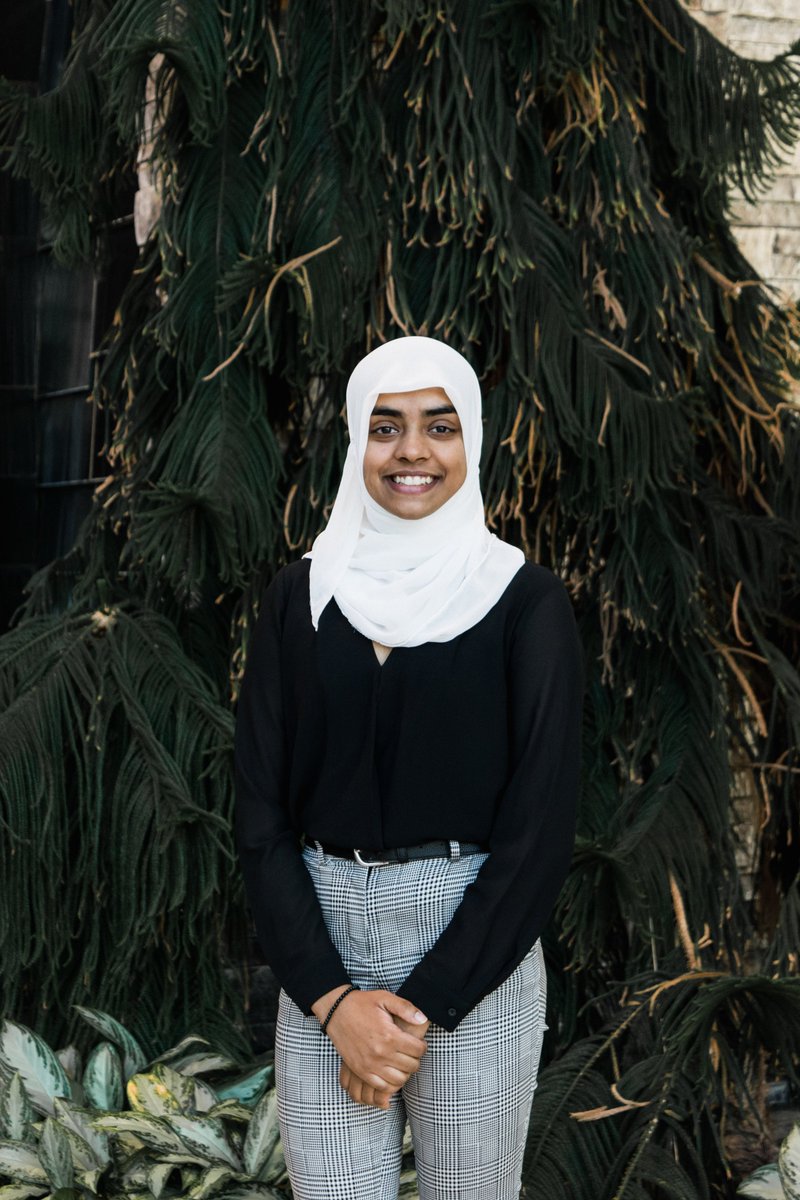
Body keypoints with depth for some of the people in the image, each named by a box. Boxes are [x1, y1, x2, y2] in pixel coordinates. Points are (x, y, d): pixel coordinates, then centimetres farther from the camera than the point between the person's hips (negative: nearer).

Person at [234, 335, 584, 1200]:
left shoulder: (525, 601, -4)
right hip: (321, 955, 2)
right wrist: (333, 998, -10)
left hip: (473, 959, -2)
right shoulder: (300, 596, 4)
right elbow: (260, 813, 1)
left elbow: (539, 828, -8)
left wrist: (421, 1007, -11)